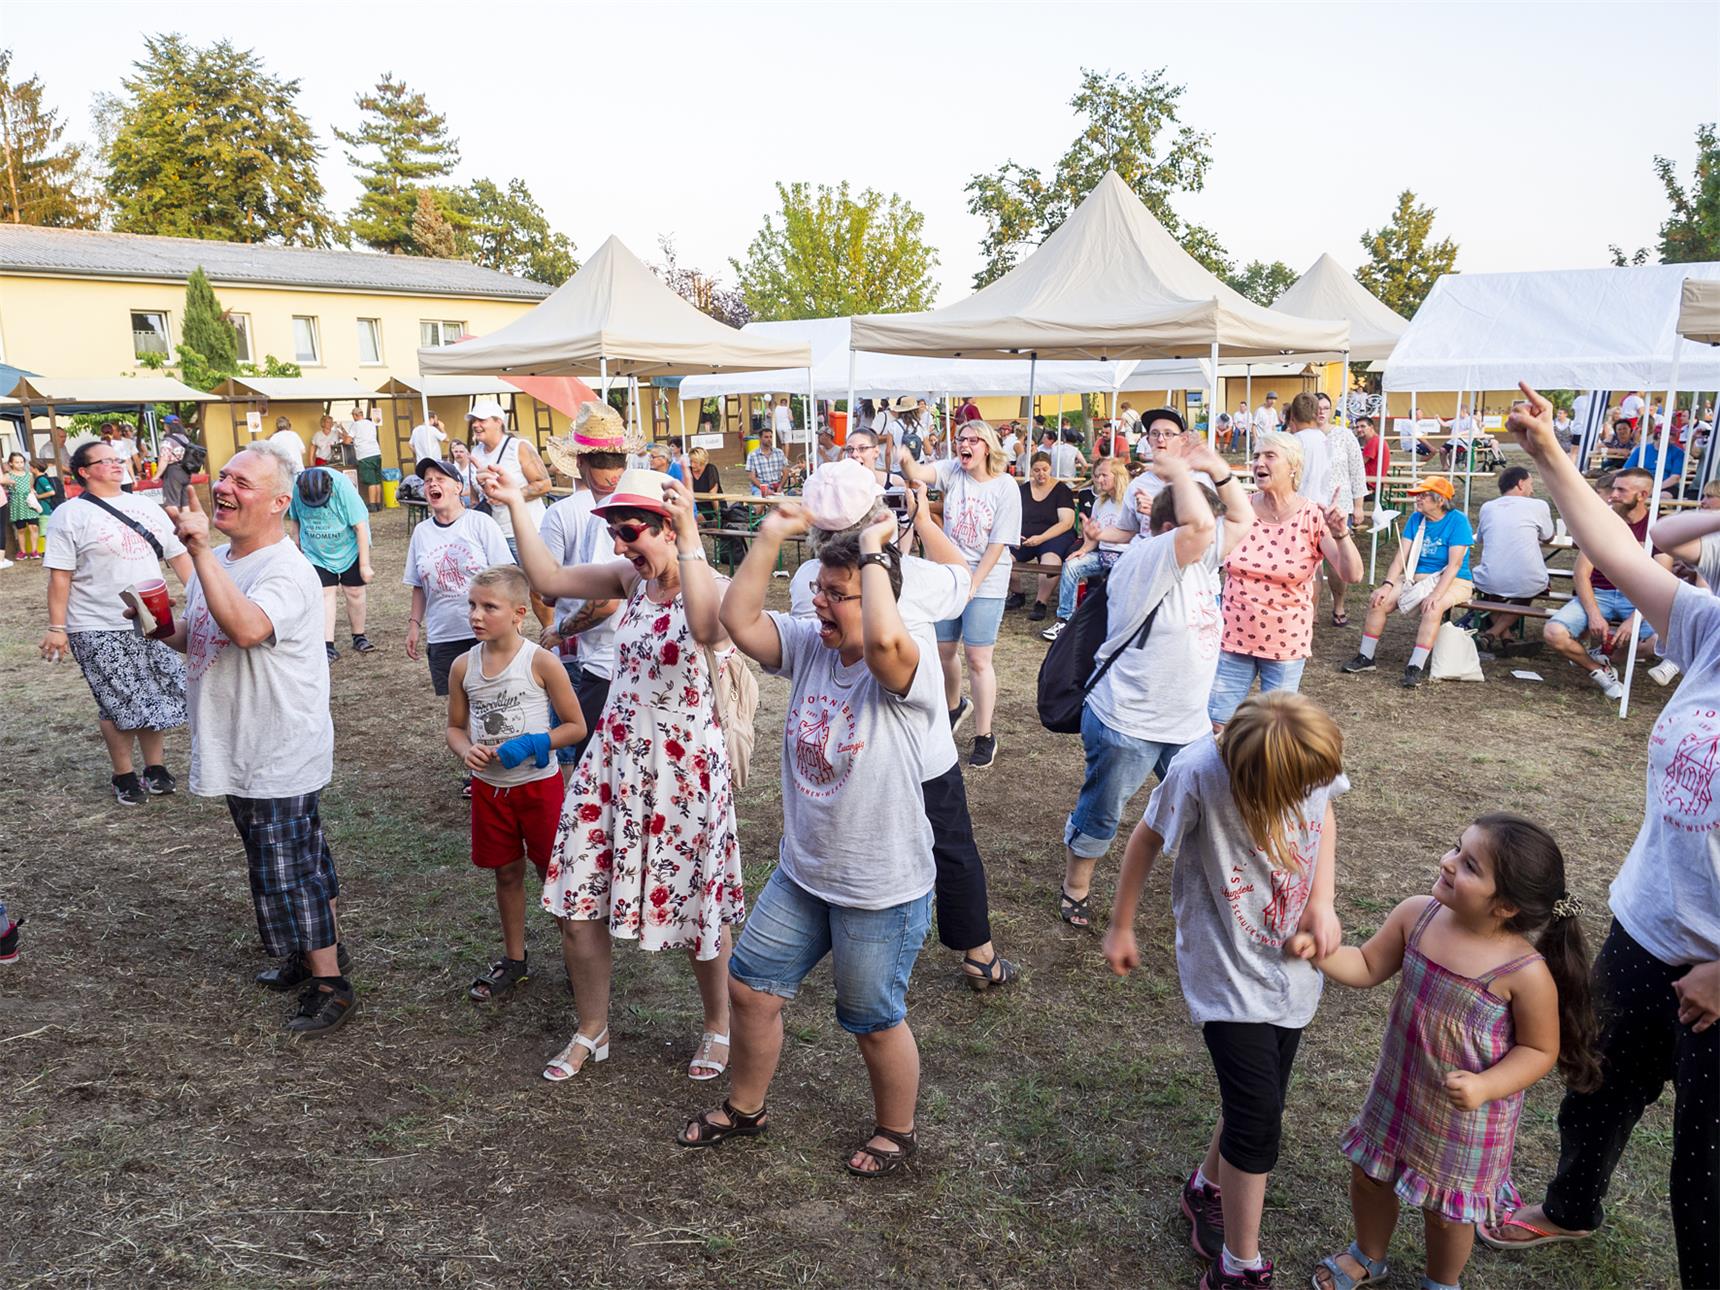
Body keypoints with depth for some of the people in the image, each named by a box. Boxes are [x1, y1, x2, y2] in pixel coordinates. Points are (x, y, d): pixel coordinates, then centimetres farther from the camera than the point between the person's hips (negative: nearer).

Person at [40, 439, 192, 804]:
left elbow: (178, 554, 14)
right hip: (100, 630, -5)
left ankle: (155, 767, 25)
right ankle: (124, 776, 18)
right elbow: (60, 577, -8)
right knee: (120, 705, 1)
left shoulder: (146, 507, 12)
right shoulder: (70, 515, -5)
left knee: (156, 698, 10)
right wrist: (56, 628, -12)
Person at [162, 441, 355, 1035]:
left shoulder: (288, 573, -21)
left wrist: (199, 549, -39)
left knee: (288, 872, -1)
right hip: (240, 751, 9)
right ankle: (320, 949, 39)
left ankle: (330, 984, 15)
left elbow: (245, 629, -42)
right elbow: (201, 638, 23)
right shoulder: (217, 561, 8)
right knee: (302, 860, 22)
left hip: (280, 757, -9)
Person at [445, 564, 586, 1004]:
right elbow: (456, 727, 9)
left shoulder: (540, 662, -15)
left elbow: (575, 726, -10)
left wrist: (527, 746, -21)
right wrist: (466, 751, -13)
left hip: (538, 784, -4)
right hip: (489, 787, 4)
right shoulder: (464, 666, -2)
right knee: (507, 874, 16)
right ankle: (513, 962, 32)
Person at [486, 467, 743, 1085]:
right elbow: (550, 578, 8)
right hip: (614, 758, 7)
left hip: (683, 768, -6)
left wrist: (690, 536, -46)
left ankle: (718, 1028, 36)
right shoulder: (632, 578, 3)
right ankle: (591, 1032, 33)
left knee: (699, 903, 10)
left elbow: (708, 629, -42)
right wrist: (515, 506, 3)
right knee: (576, 902, 11)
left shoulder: (713, 587, -18)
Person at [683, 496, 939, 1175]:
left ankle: (897, 1131, 42)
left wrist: (874, 551, -33)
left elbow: (883, 638, -46)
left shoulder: (907, 670, -23)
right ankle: (745, 1108, 46)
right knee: (750, 987, 19)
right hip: (802, 873, 7)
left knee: (875, 1020, 13)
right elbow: (738, 620, -10)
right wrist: (772, 536, -15)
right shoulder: (808, 645, -3)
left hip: (883, 890, -7)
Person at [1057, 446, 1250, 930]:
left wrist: (1217, 467, -2)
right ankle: (1075, 890, 34)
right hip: (1125, 725, -8)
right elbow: (1198, 525, -38)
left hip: (1187, 725, 8)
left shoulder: (1200, 559, 3)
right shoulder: (1142, 562, -23)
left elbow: (1241, 520, 11)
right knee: (1098, 817, 11)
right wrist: (1178, 470, -23)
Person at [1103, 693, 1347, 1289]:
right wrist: (1121, 928, 0)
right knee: (1259, 1120, -7)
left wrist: (1322, 902, -10)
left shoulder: (1313, 753, -17)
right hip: (1227, 970, -5)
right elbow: (1147, 839, -12)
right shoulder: (1199, 772, -30)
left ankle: (1207, 1187, 48)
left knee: (1253, 1100, 17)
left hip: (1292, 965, 5)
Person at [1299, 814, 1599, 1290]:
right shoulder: (1416, 916, -16)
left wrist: (1485, 1086, -28)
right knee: (1369, 1174, 25)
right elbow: (1367, 967, -3)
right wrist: (1321, 953, -19)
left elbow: (1540, 1050, -14)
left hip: (1466, 1118, -4)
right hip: (1397, 1091, 5)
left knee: (1445, 1210, 19)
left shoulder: (1526, 973, -28)